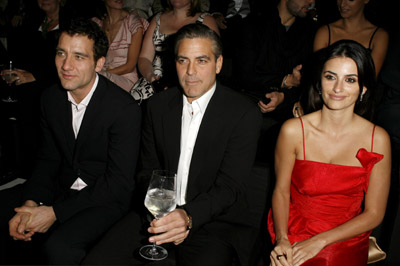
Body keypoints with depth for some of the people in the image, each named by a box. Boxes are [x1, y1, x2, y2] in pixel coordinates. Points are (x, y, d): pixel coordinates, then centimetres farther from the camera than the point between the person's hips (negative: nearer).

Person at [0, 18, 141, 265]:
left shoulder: (125, 109, -20)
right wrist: (31, 203, -10)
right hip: (62, 187, 7)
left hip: (105, 198, -6)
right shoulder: (51, 98, 2)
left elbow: (119, 183, -18)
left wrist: (55, 212, -20)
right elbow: (49, 159, 9)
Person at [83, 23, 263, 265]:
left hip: (216, 219, -3)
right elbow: (148, 170, 8)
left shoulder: (244, 114, -9)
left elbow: (232, 185, -13)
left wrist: (188, 216, -29)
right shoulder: (158, 105, 5)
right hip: (161, 214, 4)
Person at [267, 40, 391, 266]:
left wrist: (320, 241, -11)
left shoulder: (378, 139, -7)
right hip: (294, 236, 0)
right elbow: (281, 190, 1)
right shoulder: (293, 131, -8)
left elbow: (374, 213, -3)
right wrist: (282, 240, -14)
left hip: (346, 241, 0)